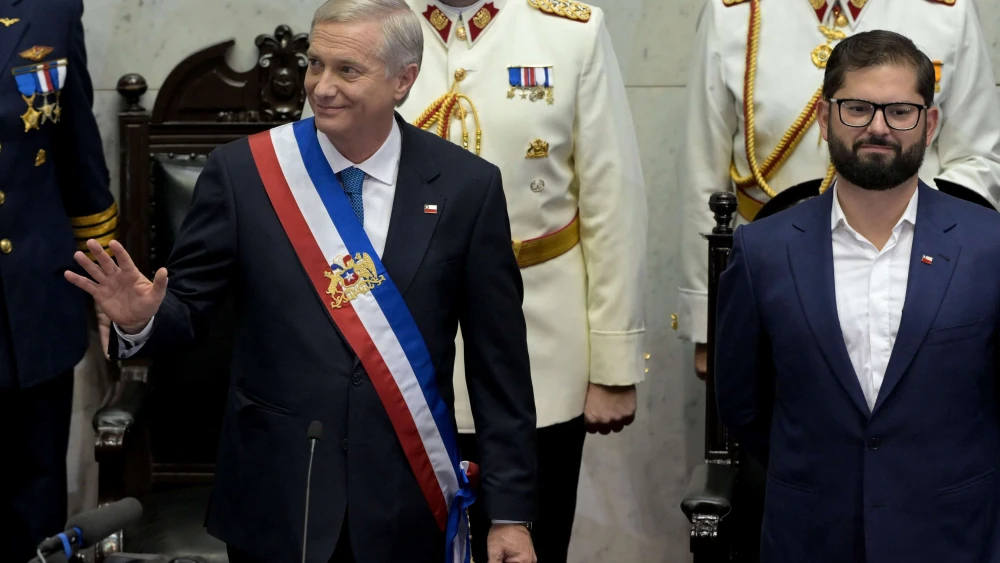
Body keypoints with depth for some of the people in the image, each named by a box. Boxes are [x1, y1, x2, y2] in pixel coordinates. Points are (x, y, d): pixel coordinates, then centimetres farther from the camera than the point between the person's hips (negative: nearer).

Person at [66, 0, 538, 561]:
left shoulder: (467, 185, -3)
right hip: (274, 500, 0)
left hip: (410, 511, 0)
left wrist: (511, 512, -1)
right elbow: (188, 306, 1)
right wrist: (142, 319, -23)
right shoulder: (241, 172, -4)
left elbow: (499, 362, -1)